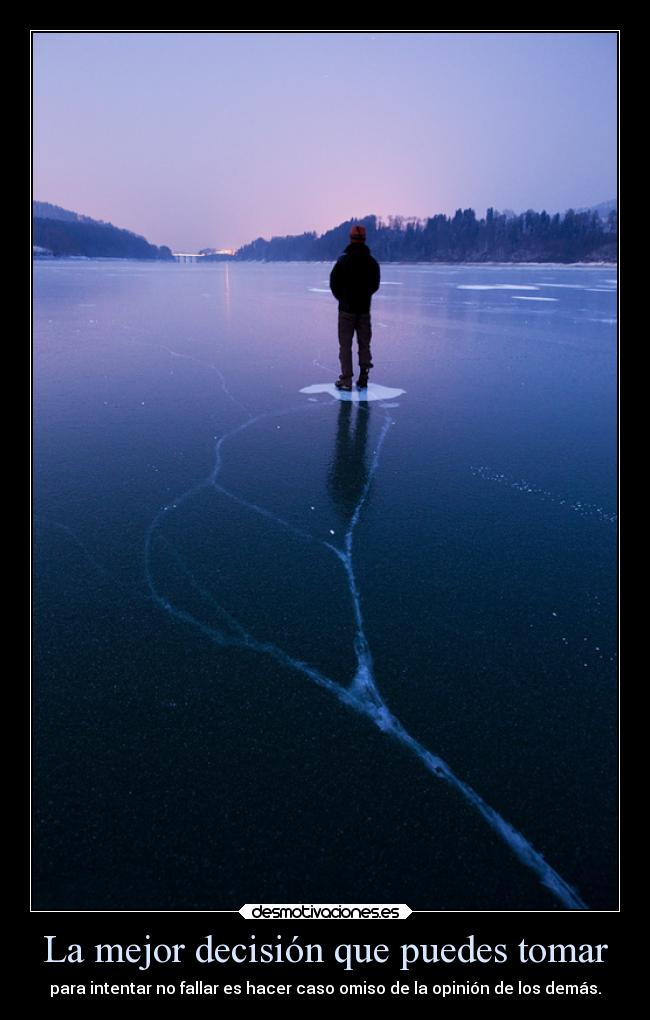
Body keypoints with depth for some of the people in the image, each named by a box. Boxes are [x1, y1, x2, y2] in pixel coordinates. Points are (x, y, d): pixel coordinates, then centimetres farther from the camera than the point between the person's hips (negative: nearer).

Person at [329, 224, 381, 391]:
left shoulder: (343, 260, -9)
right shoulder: (372, 262, 0)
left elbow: (333, 283, -3)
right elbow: (375, 285, 8)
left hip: (346, 308, -3)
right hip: (365, 308, 3)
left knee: (345, 345, 2)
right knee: (364, 344, 11)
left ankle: (346, 380, 1)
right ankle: (363, 378, 10)